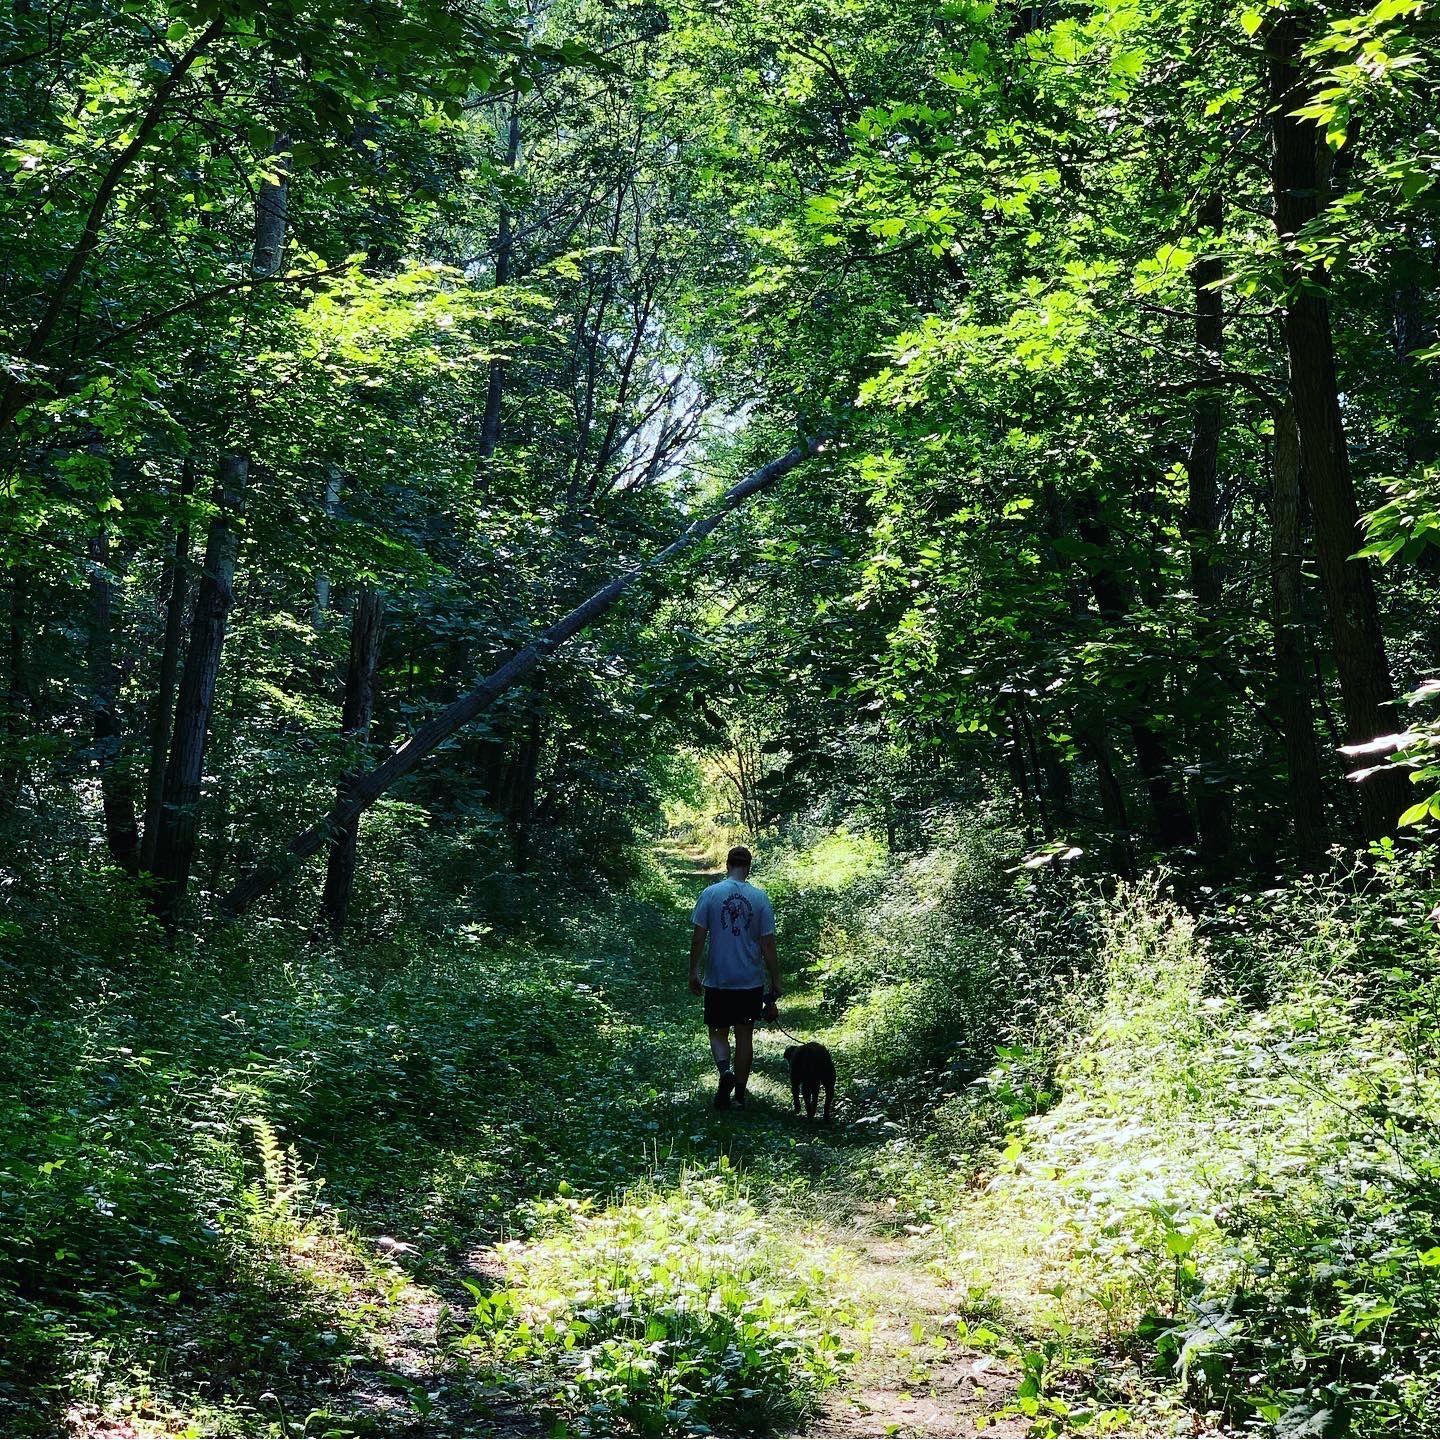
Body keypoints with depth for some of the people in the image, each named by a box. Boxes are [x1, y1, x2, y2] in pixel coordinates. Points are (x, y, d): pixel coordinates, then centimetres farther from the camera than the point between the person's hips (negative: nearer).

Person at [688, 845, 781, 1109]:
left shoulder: (709, 894, -6)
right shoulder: (760, 898, -4)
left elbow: (698, 938, -5)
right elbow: (768, 944, -3)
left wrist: (694, 972, 7)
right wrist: (775, 981, 5)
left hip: (718, 981, -1)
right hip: (752, 981, 1)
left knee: (718, 1032, 12)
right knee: (745, 1035, 12)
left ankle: (725, 1070, -15)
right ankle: (739, 1094, 17)